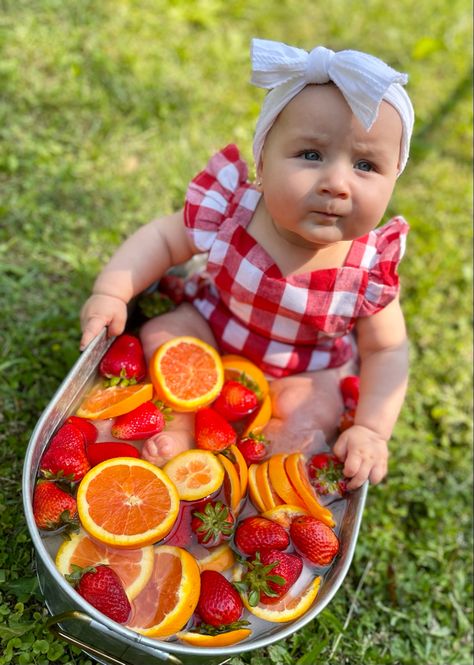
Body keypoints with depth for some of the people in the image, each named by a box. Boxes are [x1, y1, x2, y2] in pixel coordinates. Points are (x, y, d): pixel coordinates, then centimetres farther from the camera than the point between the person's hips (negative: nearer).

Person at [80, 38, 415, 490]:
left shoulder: (369, 269, -29)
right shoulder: (228, 210, -28)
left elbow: (386, 351, -18)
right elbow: (162, 238, -12)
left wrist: (372, 429, -27)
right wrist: (111, 292, -24)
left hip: (308, 371, -1)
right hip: (214, 329, 2)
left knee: (308, 420, -23)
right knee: (159, 336, -11)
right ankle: (182, 427, -2)